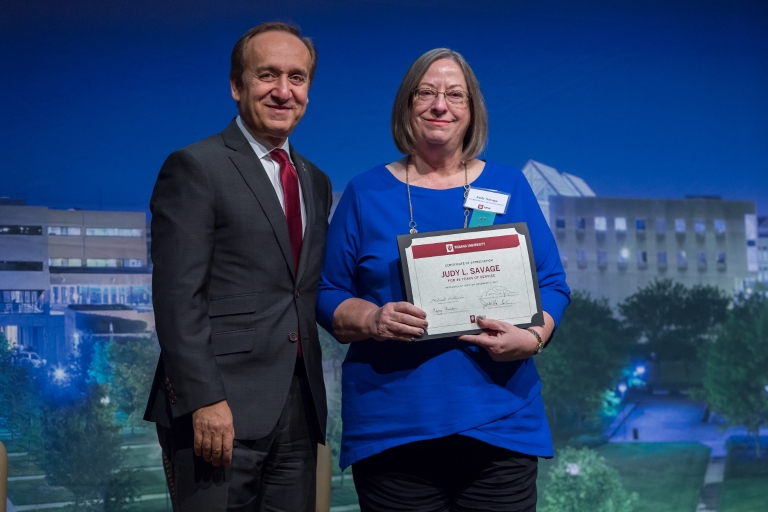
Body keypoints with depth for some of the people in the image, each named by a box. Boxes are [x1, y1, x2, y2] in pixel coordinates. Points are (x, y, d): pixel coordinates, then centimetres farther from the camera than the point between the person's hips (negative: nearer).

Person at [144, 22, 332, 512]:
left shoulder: (315, 182, 18)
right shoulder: (195, 168, -4)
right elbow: (178, 298, -11)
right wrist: (205, 400, -18)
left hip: (299, 409, 6)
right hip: (220, 409, -6)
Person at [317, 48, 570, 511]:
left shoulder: (510, 187, 10)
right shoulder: (366, 194, 7)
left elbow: (552, 285, 8)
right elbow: (327, 295, 6)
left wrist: (532, 337, -13)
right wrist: (372, 320, -15)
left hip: (501, 425, 1)